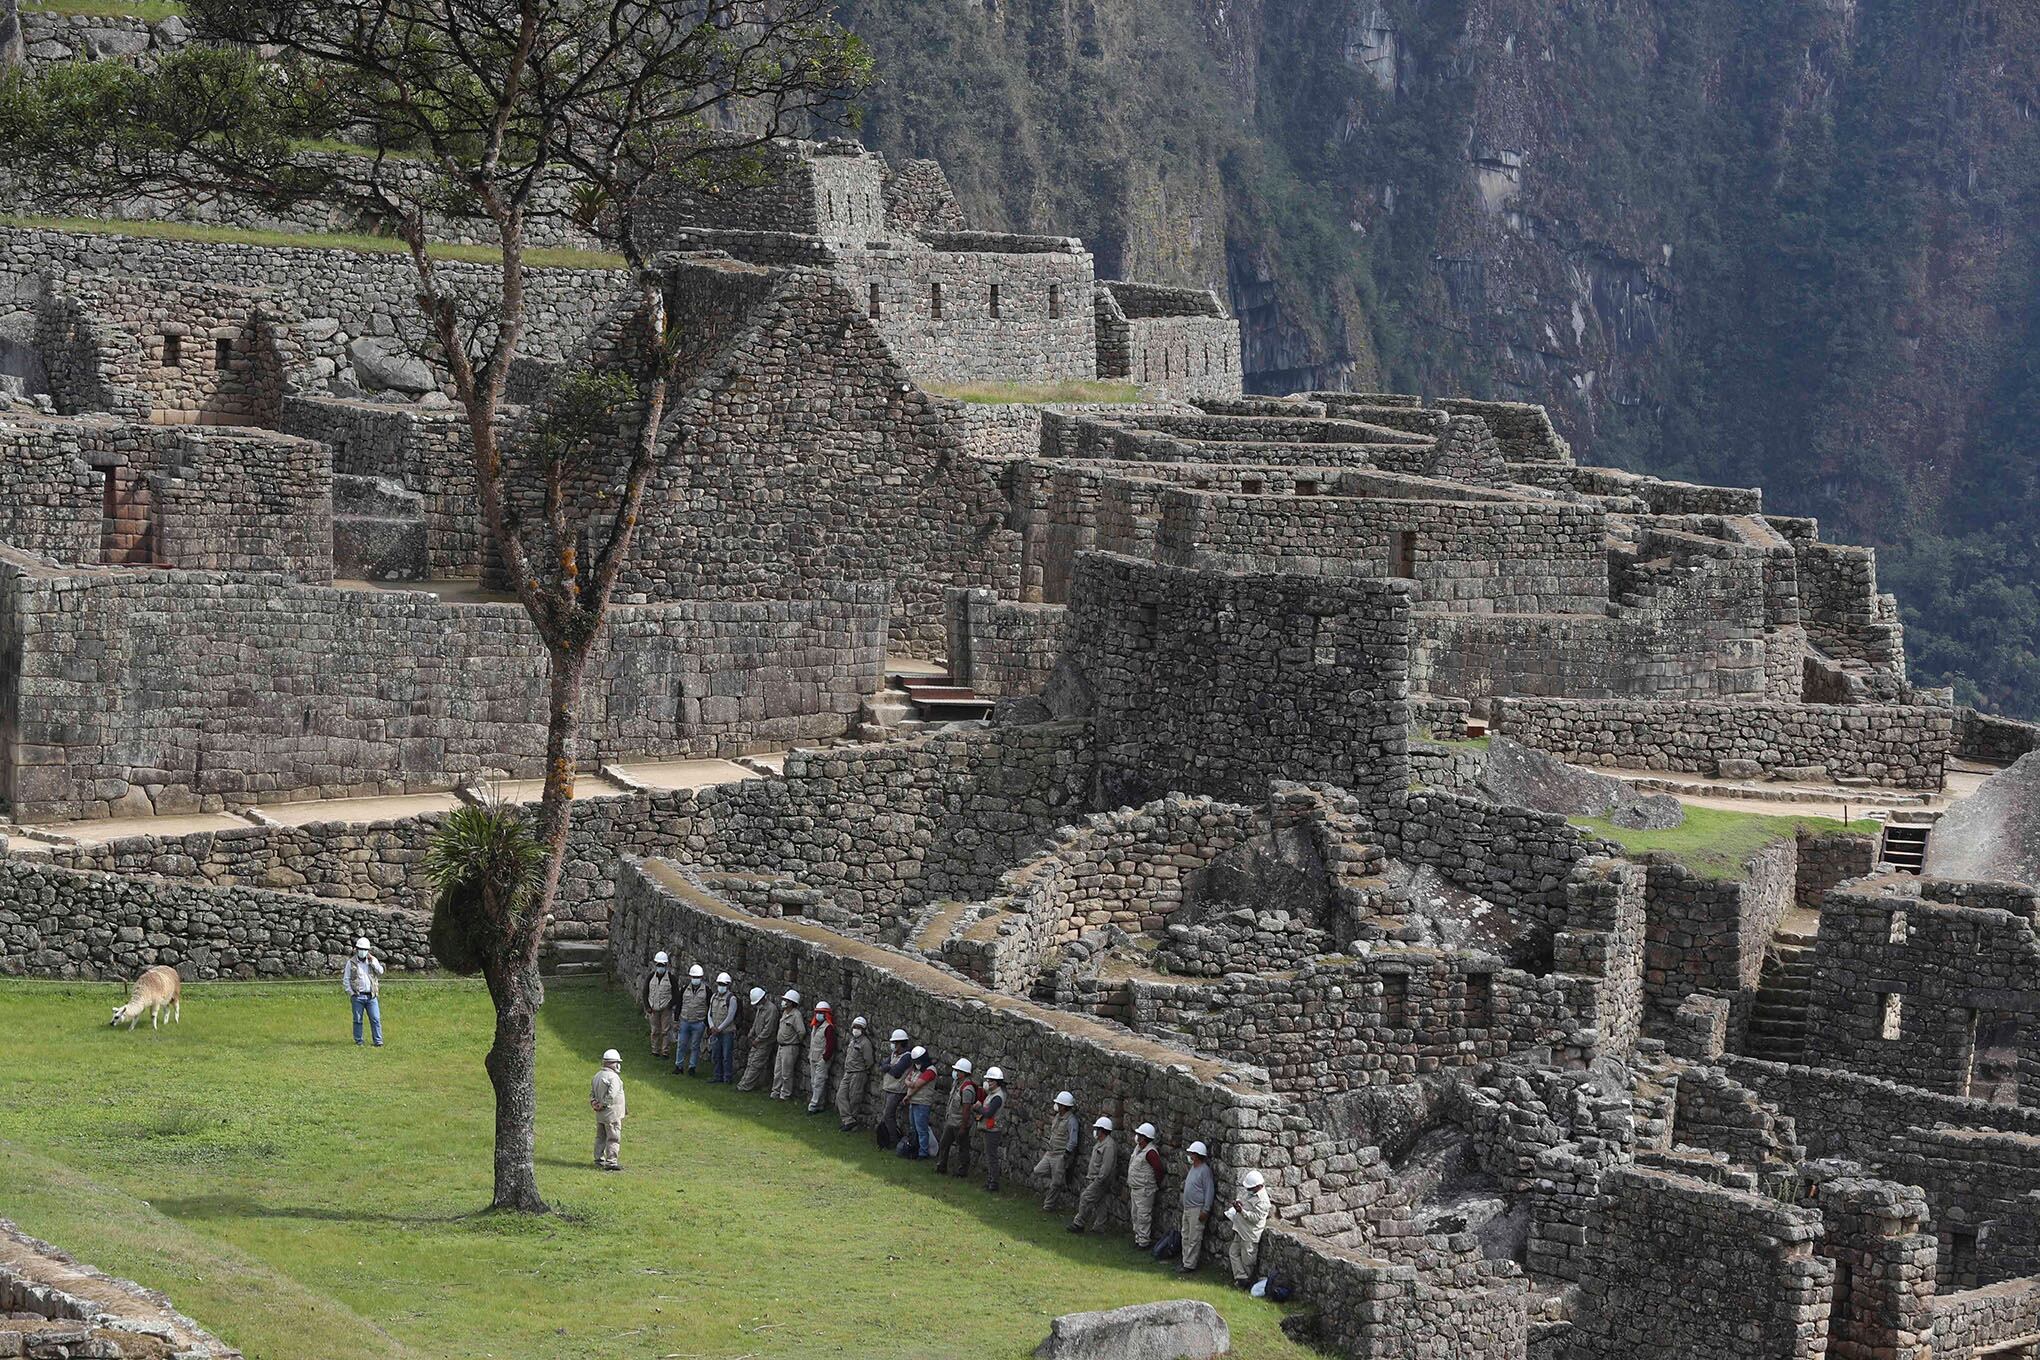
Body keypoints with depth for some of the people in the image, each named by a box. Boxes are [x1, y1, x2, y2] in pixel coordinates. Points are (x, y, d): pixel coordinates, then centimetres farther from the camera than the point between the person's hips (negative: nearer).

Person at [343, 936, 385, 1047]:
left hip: (371, 996, 1)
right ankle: (358, 1041, 10)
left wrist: (372, 961, -7)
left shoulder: (372, 961, 12)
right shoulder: (351, 963, 5)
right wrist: (351, 992, -4)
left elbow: (380, 972, -3)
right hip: (358, 996, -1)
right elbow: (346, 979, 5)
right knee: (357, 1020, 2)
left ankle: (378, 1041, -1)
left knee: (376, 1019, -4)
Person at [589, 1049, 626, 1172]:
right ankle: (611, 1161, -5)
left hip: (600, 1115, 9)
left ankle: (599, 1159, 24)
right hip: (612, 1114, -9)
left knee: (601, 1137, 17)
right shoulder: (613, 1077, -18)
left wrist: (593, 1102, 5)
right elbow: (611, 1095, -26)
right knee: (613, 1138, -4)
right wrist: (603, 1105, -16)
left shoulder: (597, 1076, 12)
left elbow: (592, 1092, 16)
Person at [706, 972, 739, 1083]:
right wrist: (712, 1027, -5)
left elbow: (730, 1017, -13)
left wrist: (719, 1029, -13)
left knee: (727, 1056, -3)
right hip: (715, 1032, 6)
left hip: (727, 1032, -6)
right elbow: (710, 1013, 11)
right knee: (715, 1056, 10)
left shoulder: (731, 999, -9)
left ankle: (728, 1078, 5)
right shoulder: (714, 997, 11)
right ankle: (718, 1076, 20)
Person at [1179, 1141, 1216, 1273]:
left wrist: (1205, 1210, -20)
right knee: (1186, 1237, 16)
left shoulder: (1204, 1170, -17)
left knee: (1194, 1239, -4)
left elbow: (1209, 1191, -19)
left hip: (1197, 1210, -10)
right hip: (1187, 1208, 10)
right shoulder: (1193, 1168, 11)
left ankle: (1190, 1265, 0)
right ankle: (1185, 1262, 25)